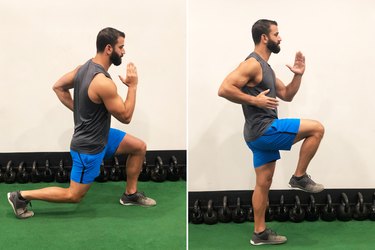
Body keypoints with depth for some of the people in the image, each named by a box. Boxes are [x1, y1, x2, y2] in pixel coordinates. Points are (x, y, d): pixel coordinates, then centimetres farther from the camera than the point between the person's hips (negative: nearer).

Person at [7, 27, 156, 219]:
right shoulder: (104, 83, -31)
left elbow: (58, 87, 10)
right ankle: (21, 196, 10)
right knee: (73, 196, 4)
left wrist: (79, 109, 9)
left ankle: (130, 194, 24)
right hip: (89, 146, -10)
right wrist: (132, 86, -14)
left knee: (139, 147, 13)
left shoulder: (85, 67, -2)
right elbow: (125, 117, -22)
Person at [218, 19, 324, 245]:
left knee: (264, 183, 12)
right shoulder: (252, 64, -14)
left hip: (262, 132, 10)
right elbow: (224, 89, -24)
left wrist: (298, 75, 10)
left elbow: (286, 95, 23)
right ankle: (300, 177, 3)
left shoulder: (264, 67, 18)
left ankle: (260, 233, 18)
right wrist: (253, 100, -21)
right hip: (263, 130, -10)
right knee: (317, 128, -7)